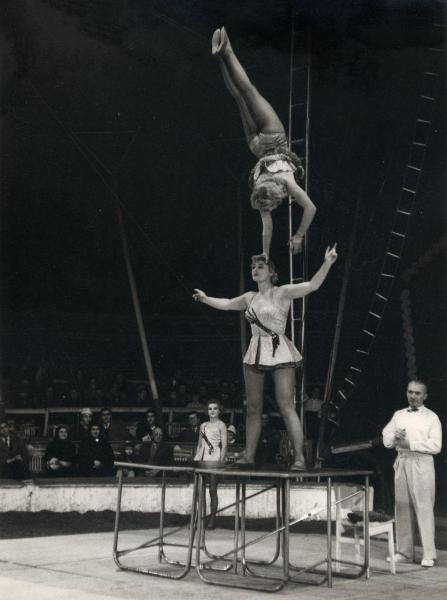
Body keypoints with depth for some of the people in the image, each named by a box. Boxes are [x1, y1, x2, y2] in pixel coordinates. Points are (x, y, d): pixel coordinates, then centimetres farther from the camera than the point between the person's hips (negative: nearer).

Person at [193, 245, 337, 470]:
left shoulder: (282, 292, -3)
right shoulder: (250, 298, 15)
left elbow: (312, 285, -13)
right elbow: (226, 304, 32)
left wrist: (327, 264, -24)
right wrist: (205, 299, 41)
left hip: (279, 353, -6)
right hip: (255, 354, 6)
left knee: (286, 407, -12)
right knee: (253, 408, 9)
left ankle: (299, 457, -11)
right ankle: (248, 455, 16)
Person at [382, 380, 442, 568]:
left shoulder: (431, 417, 2)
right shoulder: (398, 415, 16)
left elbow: (436, 446, -8)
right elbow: (386, 440, 14)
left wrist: (410, 443, -14)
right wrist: (395, 437, -8)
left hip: (422, 463, -5)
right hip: (401, 463, 5)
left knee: (424, 508, -7)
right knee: (402, 508, 6)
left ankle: (428, 554, -4)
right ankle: (404, 552, 13)